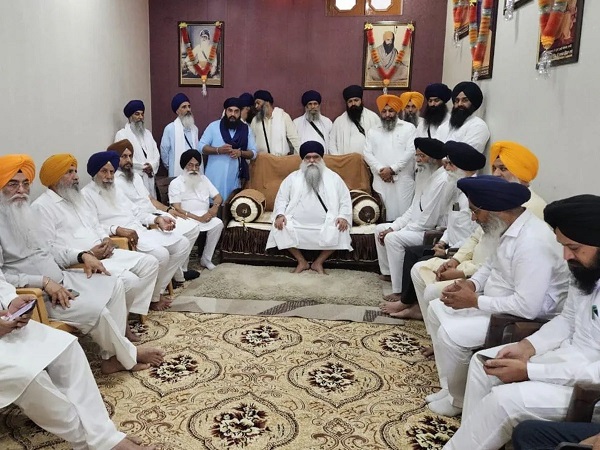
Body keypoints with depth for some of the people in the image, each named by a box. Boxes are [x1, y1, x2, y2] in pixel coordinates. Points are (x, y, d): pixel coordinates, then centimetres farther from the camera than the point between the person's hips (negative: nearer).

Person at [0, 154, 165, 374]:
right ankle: (128, 356, 5)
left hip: (60, 278, 9)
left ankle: (112, 356, 2)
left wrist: (81, 256, 4)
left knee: (114, 285, 0)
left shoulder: (23, 212, 9)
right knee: (96, 309, -22)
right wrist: (44, 281, -26)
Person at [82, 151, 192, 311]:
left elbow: (136, 212, 24)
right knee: (160, 254, -30)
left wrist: (157, 219, 7)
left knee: (182, 243, -2)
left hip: (141, 231, 9)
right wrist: (118, 229, -32)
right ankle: (153, 297, -5)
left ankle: (158, 288, 3)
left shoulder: (115, 190, 24)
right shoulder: (86, 194, -4)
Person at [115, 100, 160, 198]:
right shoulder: (121, 134, 1)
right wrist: (143, 167, -10)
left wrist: (152, 166, -7)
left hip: (149, 180, 6)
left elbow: (156, 154, 13)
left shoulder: (147, 133, 20)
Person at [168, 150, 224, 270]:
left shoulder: (204, 179, 18)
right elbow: (177, 208, -10)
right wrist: (198, 218, -20)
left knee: (218, 224, -26)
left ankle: (206, 259, -13)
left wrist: (215, 206, -10)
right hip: (186, 218, -4)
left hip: (205, 217, 5)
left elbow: (218, 197, 16)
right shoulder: (176, 183, 1)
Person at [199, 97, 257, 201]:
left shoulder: (246, 129, 8)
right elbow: (201, 147, 1)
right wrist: (218, 150, -15)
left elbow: (253, 153, 9)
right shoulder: (213, 126, 2)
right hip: (215, 176, -1)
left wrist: (240, 153, -12)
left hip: (234, 177, 1)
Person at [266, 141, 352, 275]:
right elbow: (281, 198, 9)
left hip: (325, 226, -1)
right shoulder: (293, 177, 11)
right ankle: (301, 261, -4)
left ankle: (318, 262, -5)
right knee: (280, 228, -25)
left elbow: (345, 200, 7)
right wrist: (280, 215, -11)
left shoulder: (333, 177, 10)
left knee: (340, 231, -28)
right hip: (297, 224, 1)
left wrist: (343, 216, -12)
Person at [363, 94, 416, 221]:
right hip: (381, 181, 2)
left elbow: (410, 151, -2)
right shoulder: (372, 132, 16)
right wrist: (381, 169, -9)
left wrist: (392, 169, -10)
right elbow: (367, 154, 7)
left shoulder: (408, 127, 8)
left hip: (403, 181, -2)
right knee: (383, 216, -2)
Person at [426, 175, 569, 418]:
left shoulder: (532, 242, -30)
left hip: (522, 319, -10)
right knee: (437, 310, 10)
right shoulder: (511, 227, 0)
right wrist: (471, 283, -3)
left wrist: (474, 301, -23)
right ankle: (451, 387, 16)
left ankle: (459, 400, 7)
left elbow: (527, 307, -32)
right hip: (499, 303, 10)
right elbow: (492, 265, 17)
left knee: (449, 334, -20)